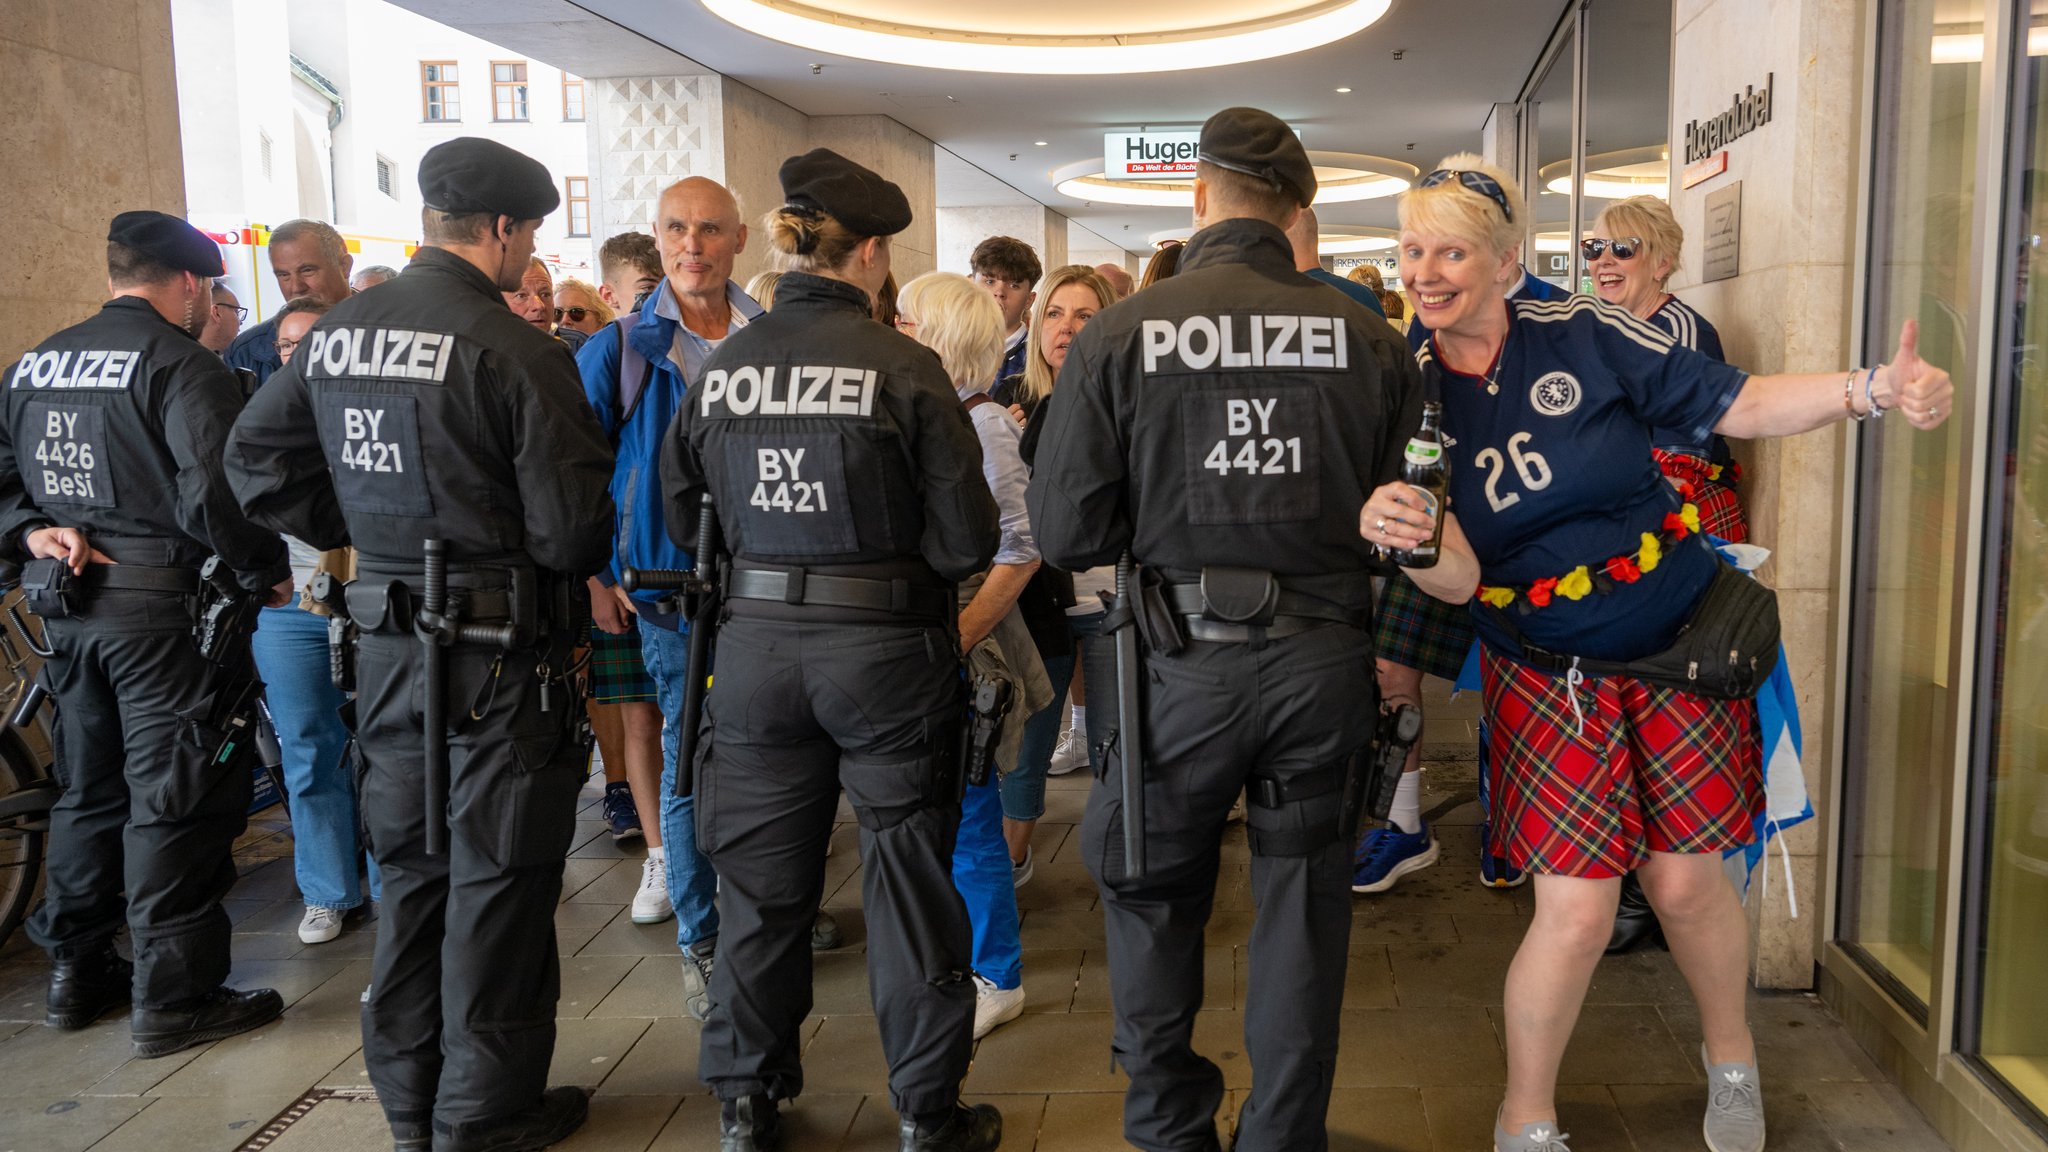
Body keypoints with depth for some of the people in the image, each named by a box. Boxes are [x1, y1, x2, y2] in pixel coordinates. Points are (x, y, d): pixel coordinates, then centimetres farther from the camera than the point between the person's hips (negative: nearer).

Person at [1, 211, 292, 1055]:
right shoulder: (182, 364, -12)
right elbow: (214, 493, -21)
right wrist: (267, 574, -9)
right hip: (163, 604, -8)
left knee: (90, 787, 19)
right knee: (175, 796, -1)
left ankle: (76, 972, 29)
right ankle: (173, 998, 4)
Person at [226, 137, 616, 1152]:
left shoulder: (335, 331, 5)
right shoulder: (514, 350, -17)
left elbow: (255, 458, 13)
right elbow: (570, 529, -17)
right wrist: (578, 561, 5)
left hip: (387, 644, 7)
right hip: (502, 653, -7)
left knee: (411, 867, 19)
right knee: (498, 878, 6)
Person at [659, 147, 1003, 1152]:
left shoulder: (721, 365, -2)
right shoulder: (903, 366, -12)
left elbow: (677, 512, 6)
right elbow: (966, 542, -13)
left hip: (757, 643, 3)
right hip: (886, 651, -3)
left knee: (762, 879, 17)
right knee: (907, 876, 12)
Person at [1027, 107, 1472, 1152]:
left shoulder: (1118, 334, -7)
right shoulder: (1363, 336, -2)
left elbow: (1065, 533, -9)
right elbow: (1412, 507, -1)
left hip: (1182, 660, -1)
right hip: (1325, 658, 2)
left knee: (1152, 898, 19)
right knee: (1301, 910, 16)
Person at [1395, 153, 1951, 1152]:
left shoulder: (1584, 336, -8)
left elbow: (1736, 404, -5)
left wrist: (1873, 389, -19)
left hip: (1679, 644, 1)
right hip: (1547, 675, 0)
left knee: (1686, 879, 9)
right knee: (1576, 910, -5)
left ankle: (1731, 1058, 41)